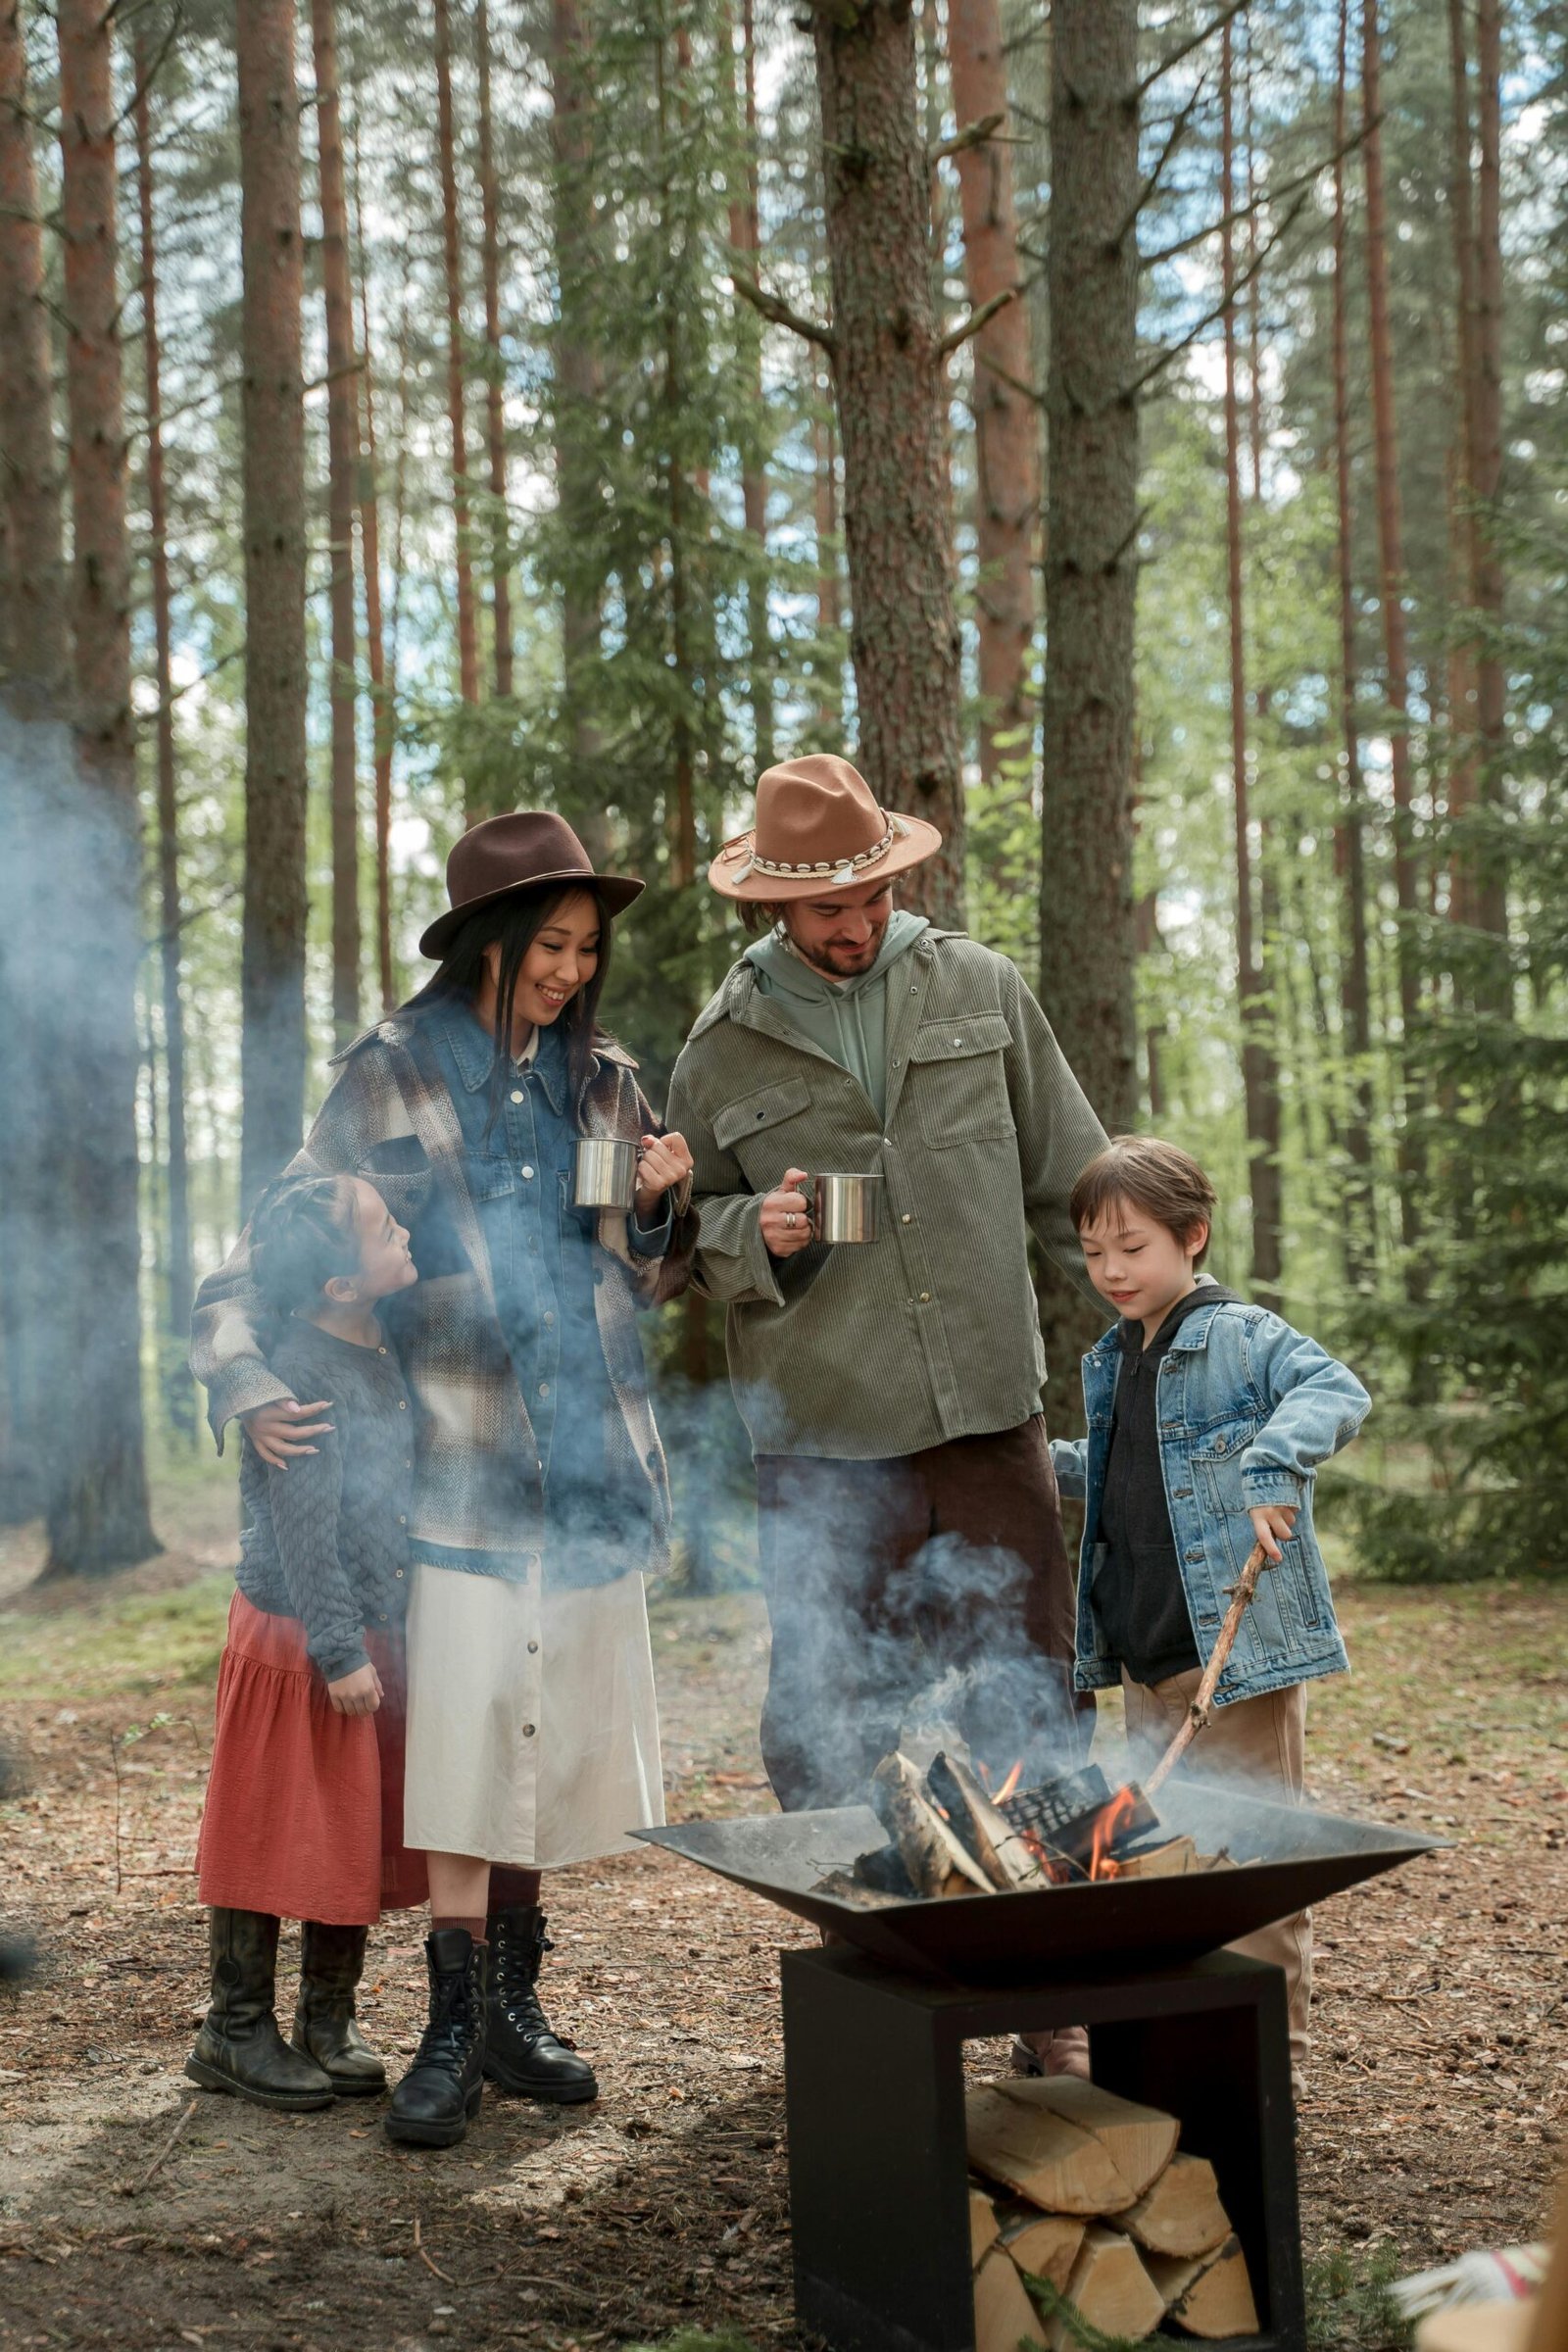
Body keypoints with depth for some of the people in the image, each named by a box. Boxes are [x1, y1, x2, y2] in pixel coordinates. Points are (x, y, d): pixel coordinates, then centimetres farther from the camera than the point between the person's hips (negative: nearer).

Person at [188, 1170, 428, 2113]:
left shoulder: (383, 1351, 6)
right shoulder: (301, 1376, -21)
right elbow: (303, 1527, -21)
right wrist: (339, 1651, -19)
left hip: (376, 1636, 8)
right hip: (299, 1643, -8)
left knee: (364, 1837, 13)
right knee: (279, 1834, 2)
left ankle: (329, 2021, 26)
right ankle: (236, 2030, 16)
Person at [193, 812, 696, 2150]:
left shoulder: (604, 1083, 13)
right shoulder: (391, 1079, 2)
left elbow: (650, 1285, 20)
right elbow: (279, 1251, 3)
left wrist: (664, 1205, 0)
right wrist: (251, 1390, -10)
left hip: (593, 1462, 4)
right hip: (463, 1465, -4)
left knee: (552, 1741, 8)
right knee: (466, 1747, -10)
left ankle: (513, 2006, 21)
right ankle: (453, 2034, -2)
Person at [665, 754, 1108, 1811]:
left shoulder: (981, 988, 9)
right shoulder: (725, 1049, 6)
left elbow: (1070, 1177, 15)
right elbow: (692, 1233, 14)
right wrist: (757, 1234, -8)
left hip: (993, 1417, 1)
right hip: (824, 1443, 0)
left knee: (1032, 1708, 3)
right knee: (830, 1732, 4)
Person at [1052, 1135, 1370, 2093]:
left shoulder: (1240, 1338, -10)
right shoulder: (1115, 1361, 14)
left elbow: (1335, 1391, -26)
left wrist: (1274, 1462, -40)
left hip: (1238, 1649, -8)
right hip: (1144, 1656, 8)